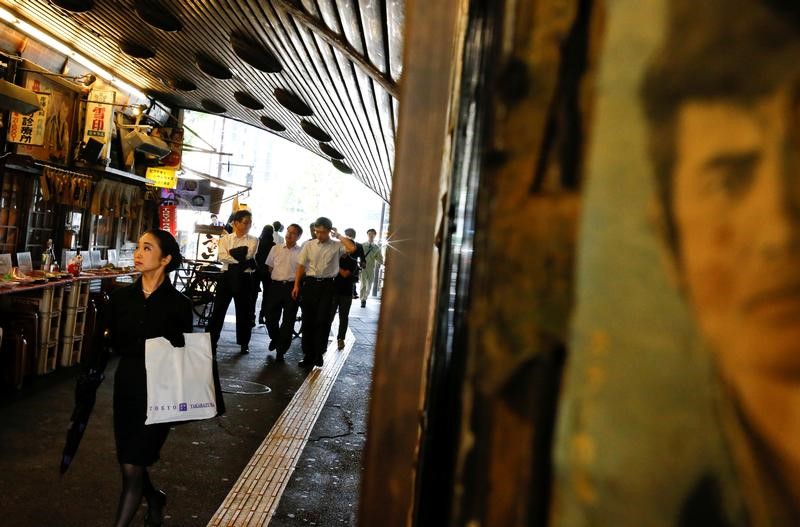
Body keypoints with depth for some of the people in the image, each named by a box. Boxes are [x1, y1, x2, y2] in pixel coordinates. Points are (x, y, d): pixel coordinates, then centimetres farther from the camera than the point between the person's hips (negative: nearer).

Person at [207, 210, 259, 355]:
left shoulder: (253, 240, 4)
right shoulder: (225, 239, 6)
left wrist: (231, 254, -11)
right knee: (218, 310, 1)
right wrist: (241, 260, -18)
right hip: (227, 276, 1)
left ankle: (244, 343, 20)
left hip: (244, 278, 0)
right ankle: (211, 341, 9)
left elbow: (248, 255, -13)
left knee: (244, 311, 7)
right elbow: (222, 257, -10)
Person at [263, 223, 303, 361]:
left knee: (288, 321, 3)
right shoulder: (275, 249, 9)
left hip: (292, 286, -2)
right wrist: (277, 278, 8)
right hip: (276, 286, 2)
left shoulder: (301, 252, 0)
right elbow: (269, 267, 16)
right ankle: (275, 338, 36)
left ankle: (281, 351, 16)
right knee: (271, 317, 5)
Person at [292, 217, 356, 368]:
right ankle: (308, 354, 18)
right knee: (308, 320, 7)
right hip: (310, 283, 2)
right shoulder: (309, 245, 4)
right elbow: (301, 266, 5)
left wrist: (338, 235, -8)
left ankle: (318, 354, 13)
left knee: (323, 321, 0)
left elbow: (352, 248, -19)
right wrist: (296, 285, -1)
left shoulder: (336, 246, 0)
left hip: (327, 285, -2)